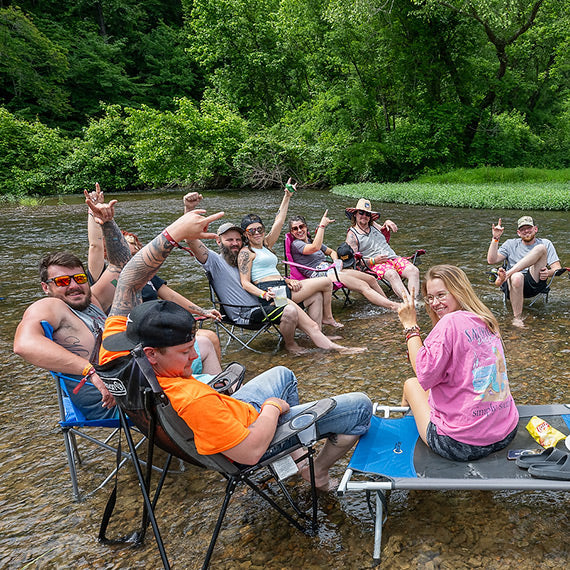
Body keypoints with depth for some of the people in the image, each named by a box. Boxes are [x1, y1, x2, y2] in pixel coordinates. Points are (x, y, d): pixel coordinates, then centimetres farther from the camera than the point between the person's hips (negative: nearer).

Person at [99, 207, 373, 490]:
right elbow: (250, 452, -36)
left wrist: (173, 233, -26)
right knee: (360, 406, -1)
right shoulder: (193, 400, -45)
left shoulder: (115, 353, -24)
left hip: (225, 414, 8)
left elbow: (129, 281, -16)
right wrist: (272, 407, -17)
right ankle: (318, 471, 26)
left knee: (283, 374, 34)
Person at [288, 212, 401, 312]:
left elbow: (332, 252, 30)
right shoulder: (295, 244, -5)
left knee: (371, 279, 1)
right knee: (363, 286, -19)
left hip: (330, 269, 9)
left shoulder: (310, 241, 21)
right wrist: (322, 225, -19)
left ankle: (387, 300, 12)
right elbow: (315, 248, -24)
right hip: (320, 275, -9)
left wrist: (336, 261, 7)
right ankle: (393, 306, -21)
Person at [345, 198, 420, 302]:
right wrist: (373, 261, -14)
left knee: (414, 271, -22)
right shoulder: (352, 234, 5)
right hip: (376, 265, -6)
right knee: (392, 274, -38)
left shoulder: (373, 225, 22)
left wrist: (387, 223, 19)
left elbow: (385, 238, 40)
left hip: (394, 258, 6)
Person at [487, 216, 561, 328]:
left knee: (541, 248, -19)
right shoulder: (511, 244, 21)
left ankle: (507, 275, -30)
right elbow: (491, 260, 8)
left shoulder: (545, 243, 21)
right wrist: (495, 238, 2)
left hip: (535, 282, 0)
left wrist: (548, 273, -13)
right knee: (517, 276, -40)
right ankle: (517, 318, -27)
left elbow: (557, 268, 11)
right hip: (513, 284, 0)